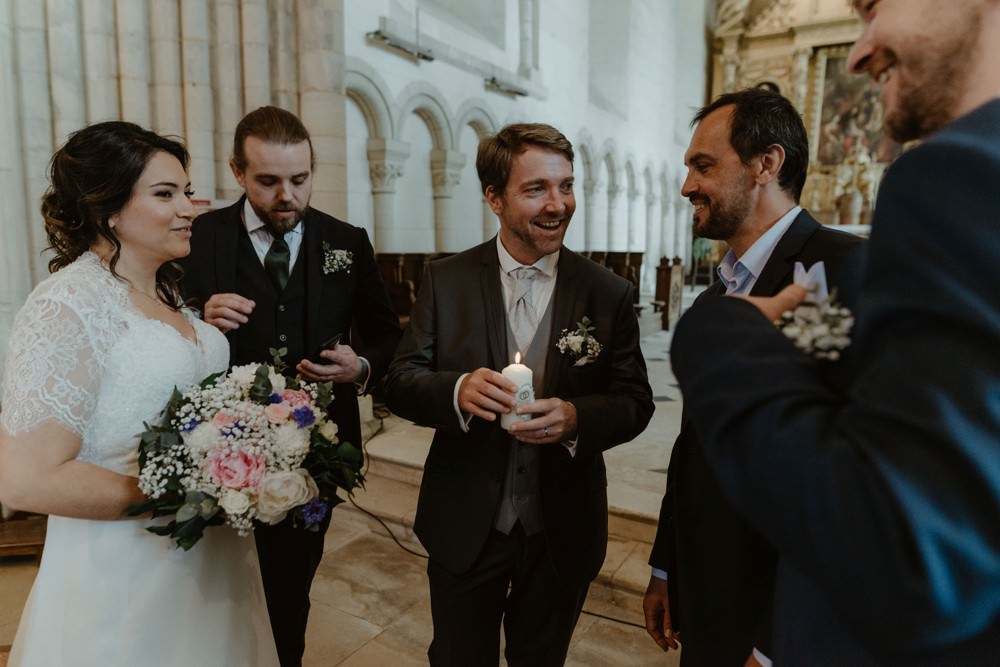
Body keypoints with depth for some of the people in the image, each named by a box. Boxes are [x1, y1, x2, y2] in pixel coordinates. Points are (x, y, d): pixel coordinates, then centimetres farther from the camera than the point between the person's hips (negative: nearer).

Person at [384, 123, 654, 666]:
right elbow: (400, 382, -7)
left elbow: (635, 402, -5)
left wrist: (577, 417, -26)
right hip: (463, 529, 0)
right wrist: (457, 391, -28)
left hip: (562, 534, 1)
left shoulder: (609, 293, -7)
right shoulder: (445, 281, -7)